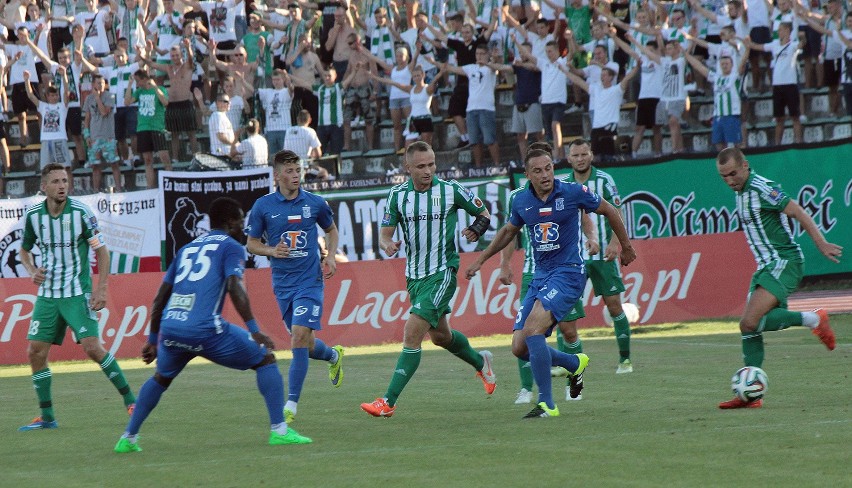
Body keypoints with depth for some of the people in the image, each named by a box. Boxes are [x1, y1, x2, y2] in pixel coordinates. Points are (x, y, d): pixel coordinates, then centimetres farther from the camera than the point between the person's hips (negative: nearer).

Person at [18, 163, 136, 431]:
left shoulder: (81, 212, -11)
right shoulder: (33, 215, 0)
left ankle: (129, 399, -2)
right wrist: (32, 270, -5)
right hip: (47, 294, 4)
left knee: (93, 347, -17)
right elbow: (25, 250, 17)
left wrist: (101, 289, -12)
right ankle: (47, 416, 9)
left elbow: (101, 250, -4)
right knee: (35, 352, -2)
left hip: (78, 293, -4)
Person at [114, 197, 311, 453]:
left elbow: (159, 299, 25)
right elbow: (235, 287, -10)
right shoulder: (231, 246, 8)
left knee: (161, 378, 33)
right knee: (265, 359, 9)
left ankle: (128, 438, 28)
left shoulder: (187, 249, 26)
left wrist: (153, 340, 32)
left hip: (170, 327, 6)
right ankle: (279, 430, 0)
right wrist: (254, 330, -14)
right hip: (206, 329, -6)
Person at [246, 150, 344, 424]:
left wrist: (331, 257, 2)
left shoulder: (315, 203, 1)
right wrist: (271, 251, -15)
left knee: (299, 337, -16)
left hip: (310, 280, -2)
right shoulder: (263, 206, -1)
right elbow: (251, 243, 5)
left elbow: (331, 229, 18)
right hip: (282, 283, 2)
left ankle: (291, 405, -12)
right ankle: (333, 356, 47)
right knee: (304, 343, 10)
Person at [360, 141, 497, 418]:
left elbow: (484, 214, 4)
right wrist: (388, 245, -22)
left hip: (443, 273, -6)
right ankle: (480, 362, 52)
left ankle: (389, 402, -18)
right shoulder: (397, 195, 0)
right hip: (414, 275, 6)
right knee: (440, 336, 21)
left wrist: (476, 229, -17)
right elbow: (385, 235, 2)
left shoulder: (451, 190, -9)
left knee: (412, 333, -17)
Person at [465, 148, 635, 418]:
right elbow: (509, 231, 26)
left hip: (568, 273, -6)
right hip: (540, 276, 6)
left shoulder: (573, 192, -9)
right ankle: (575, 363, 27)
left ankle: (547, 404, -20)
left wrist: (626, 246, 17)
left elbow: (609, 211, 7)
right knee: (520, 348, 1)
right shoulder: (521, 201, 4)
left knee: (532, 330, -26)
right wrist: (481, 258, 25)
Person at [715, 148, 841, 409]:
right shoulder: (741, 191, 14)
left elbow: (797, 212, -18)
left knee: (751, 322, -21)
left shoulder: (761, 188, -14)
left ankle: (812, 319, -10)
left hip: (784, 262, -9)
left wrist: (821, 244, -24)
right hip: (766, 266, 9)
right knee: (749, 327, 3)